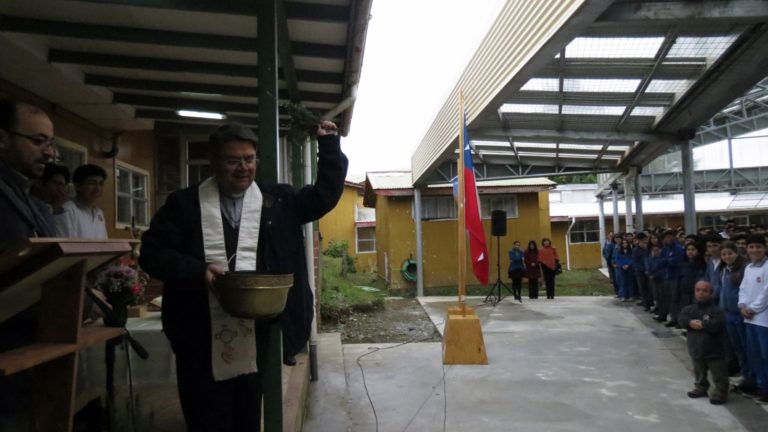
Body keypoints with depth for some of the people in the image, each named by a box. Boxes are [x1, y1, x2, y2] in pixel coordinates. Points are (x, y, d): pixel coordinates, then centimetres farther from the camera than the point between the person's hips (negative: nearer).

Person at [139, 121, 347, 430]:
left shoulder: (277, 199, 7)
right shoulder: (185, 203, 1)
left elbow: (325, 194, 7)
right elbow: (151, 253, -1)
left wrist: (328, 144, 0)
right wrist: (198, 270, -17)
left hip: (256, 338, 2)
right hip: (201, 342, -2)